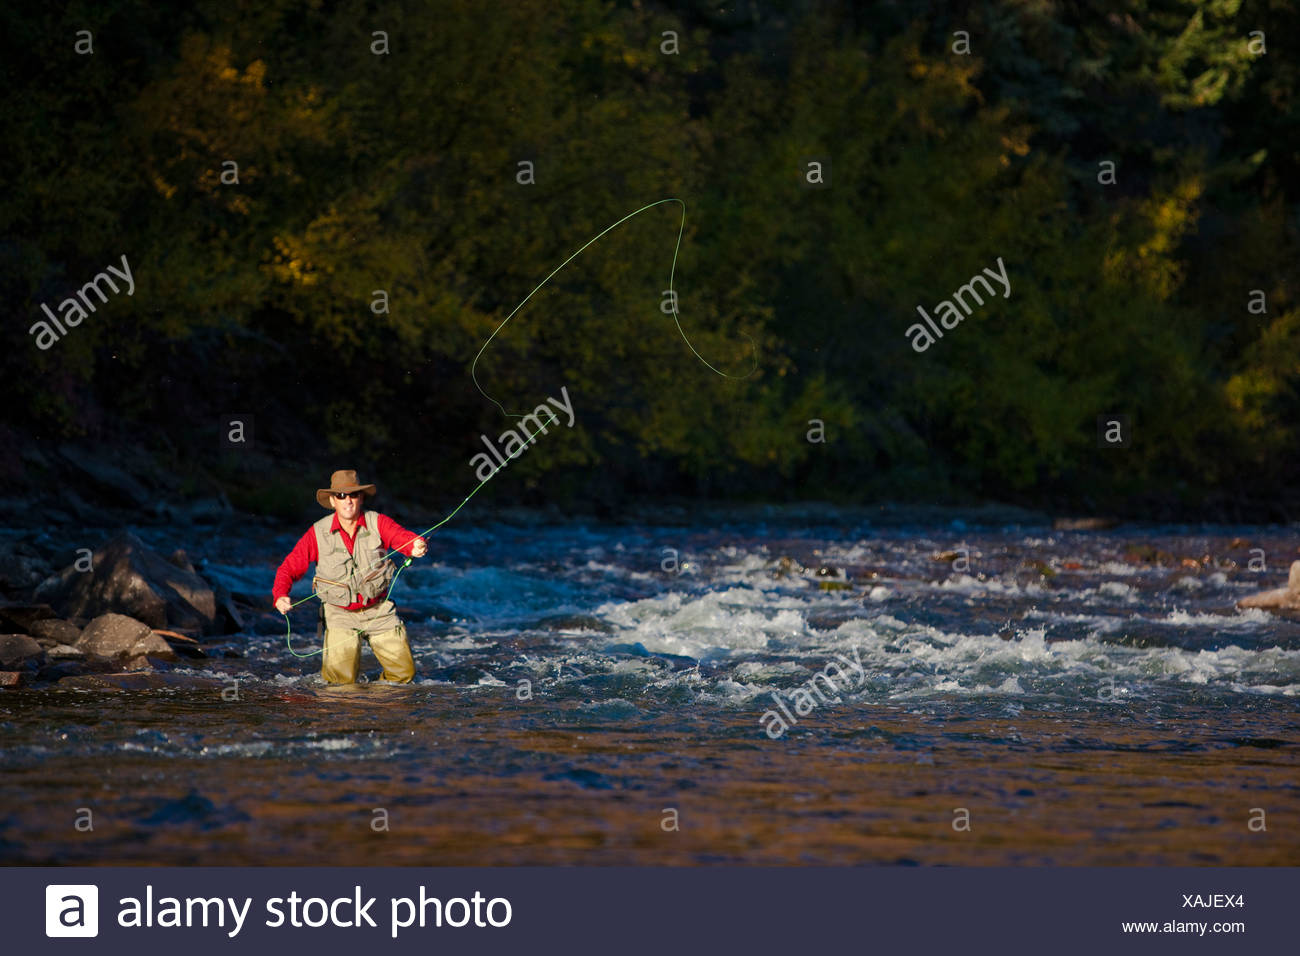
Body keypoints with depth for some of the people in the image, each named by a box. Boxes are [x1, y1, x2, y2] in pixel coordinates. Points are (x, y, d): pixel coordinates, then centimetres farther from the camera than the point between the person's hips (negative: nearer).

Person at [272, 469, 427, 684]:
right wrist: (280, 596, -26)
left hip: (379, 611, 1)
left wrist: (418, 546, -49)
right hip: (341, 614, -1)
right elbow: (289, 567, -7)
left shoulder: (378, 523, -8)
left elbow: (403, 537, -24)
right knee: (341, 678, -12)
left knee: (404, 673, -3)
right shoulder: (318, 533, -9)